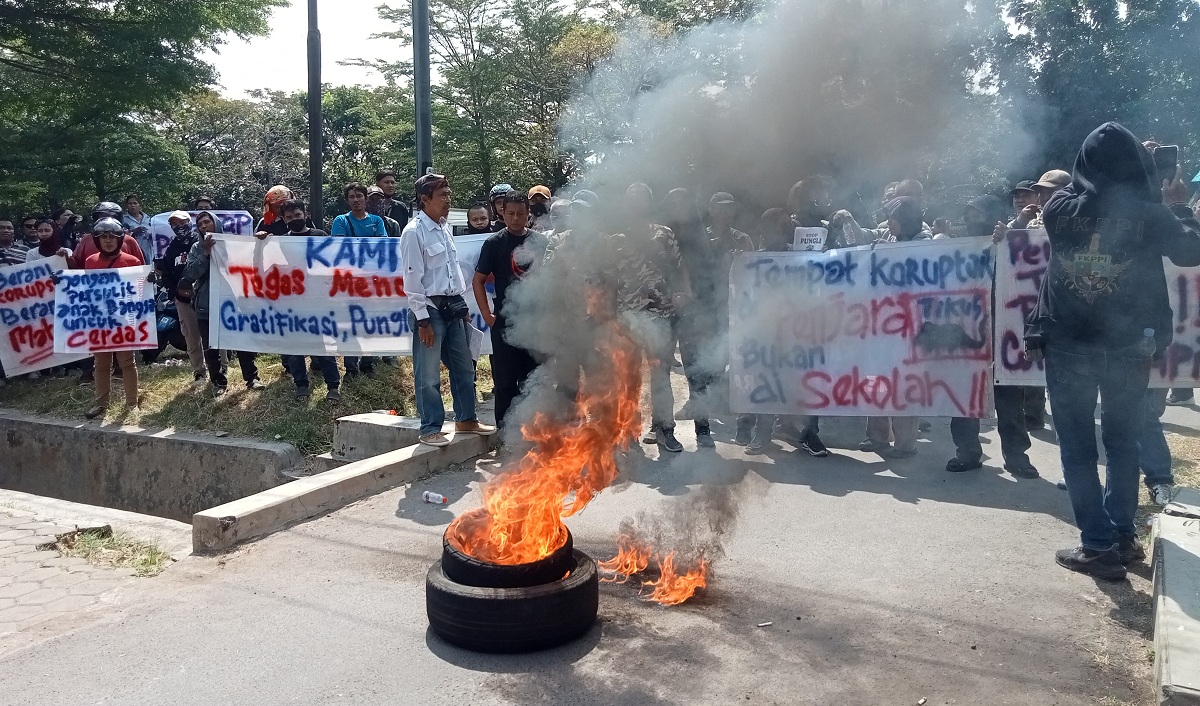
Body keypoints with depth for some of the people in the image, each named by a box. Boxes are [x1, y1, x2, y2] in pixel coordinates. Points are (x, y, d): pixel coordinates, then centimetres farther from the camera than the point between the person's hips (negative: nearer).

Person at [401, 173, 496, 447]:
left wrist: (463, 305, 16)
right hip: (430, 309, -8)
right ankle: (430, 429, 11)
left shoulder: (445, 228, 12)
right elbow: (412, 279, -13)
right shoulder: (414, 232, -11)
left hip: (453, 306, 8)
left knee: (464, 367, 15)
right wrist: (422, 320, -15)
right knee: (428, 375, 0)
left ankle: (466, 419, 29)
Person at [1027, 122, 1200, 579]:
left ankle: (1098, 545, 6)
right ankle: (1122, 536, 23)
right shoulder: (1147, 212, -8)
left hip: (1067, 345, 0)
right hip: (1128, 346, 1)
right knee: (1122, 443, 16)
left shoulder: (1059, 208, -3)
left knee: (1078, 447, 6)